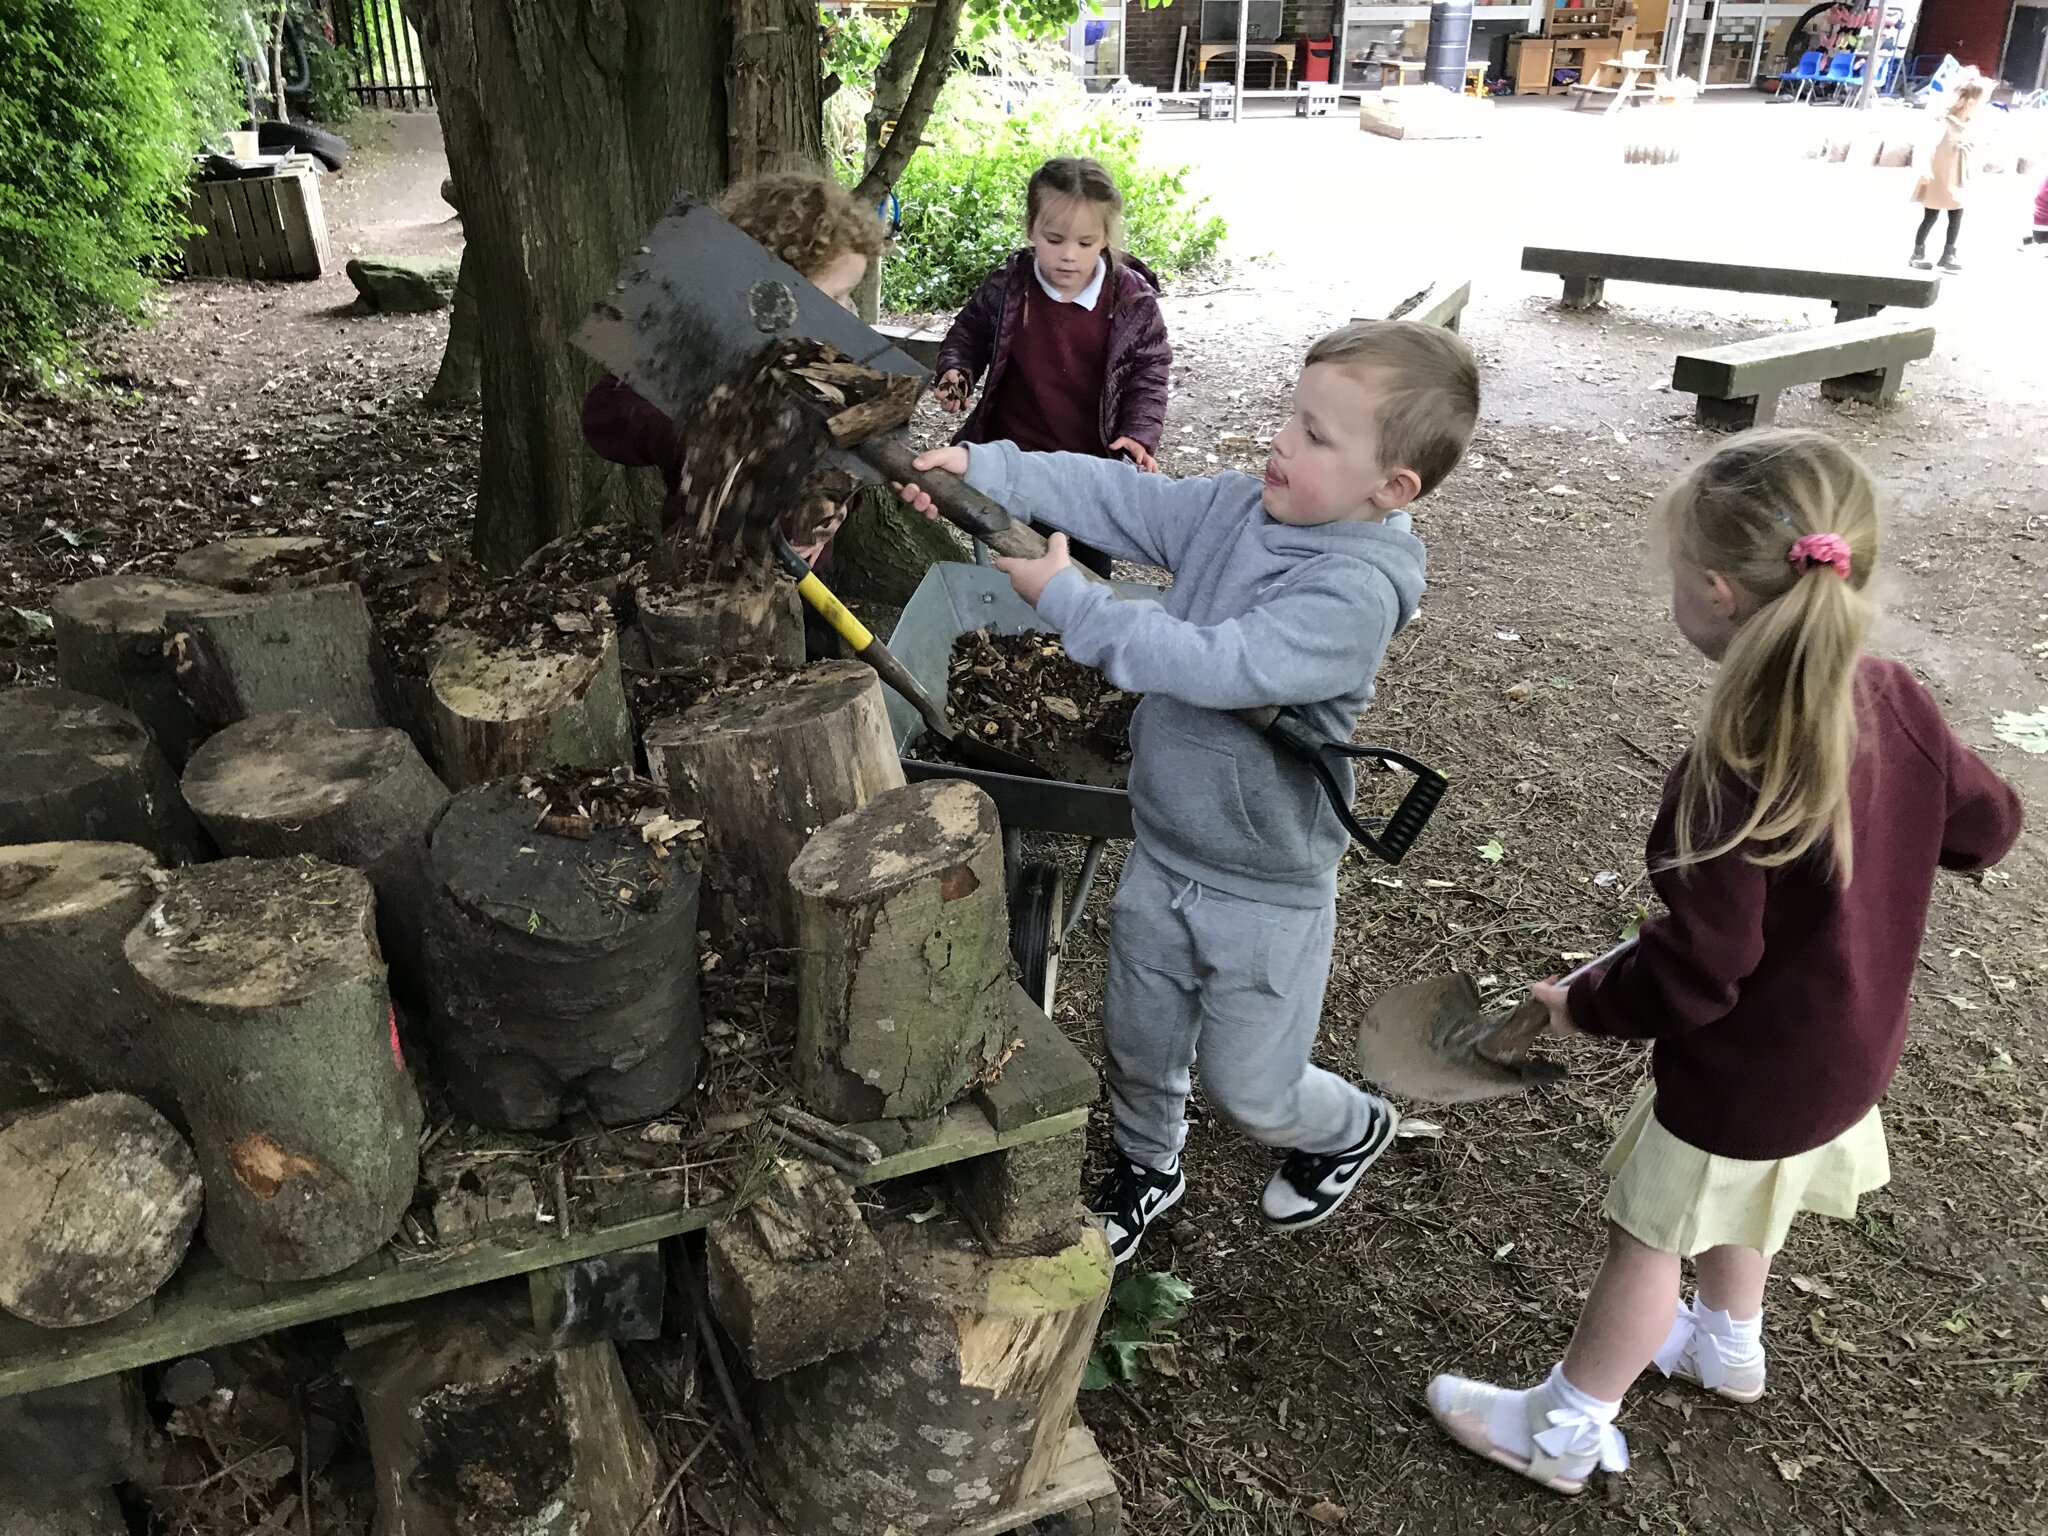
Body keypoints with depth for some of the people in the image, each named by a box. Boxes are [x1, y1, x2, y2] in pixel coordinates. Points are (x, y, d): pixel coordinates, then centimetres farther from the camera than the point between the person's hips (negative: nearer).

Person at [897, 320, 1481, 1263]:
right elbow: (1114, 496, -6)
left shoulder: (1358, 588, -27)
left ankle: (1352, 1127, 47)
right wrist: (980, 469, -19)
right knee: (1137, 1044, 23)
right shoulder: (1235, 510, -5)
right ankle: (1148, 1165, 53)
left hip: (1265, 894, -6)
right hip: (1160, 856, 6)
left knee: (1248, 1090, 13)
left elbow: (1215, 665, -35)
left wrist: (1065, 597, -31)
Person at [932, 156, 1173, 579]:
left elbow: (1148, 371, -4)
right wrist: (956, 372, -13)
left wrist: (1141, 434, -18)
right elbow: (968, 334, 7)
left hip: (1091, 463, -1)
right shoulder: (1006, 287, -11)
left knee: (1090, 570, 17)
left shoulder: (1132, 298, -13)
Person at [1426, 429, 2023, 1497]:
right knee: (1732, 1201, 32)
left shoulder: (1731, 781, -36)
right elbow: (1987, 826, 3)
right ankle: (1729, 1345, 57)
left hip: (1748, 1080, -7)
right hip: (1848, 1051, 8)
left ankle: (1563, 1434, 32)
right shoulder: (1896, 701, -14)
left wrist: (1583, 1006, -12)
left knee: (1647, 1237, 12)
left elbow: (1693, 977, -29)